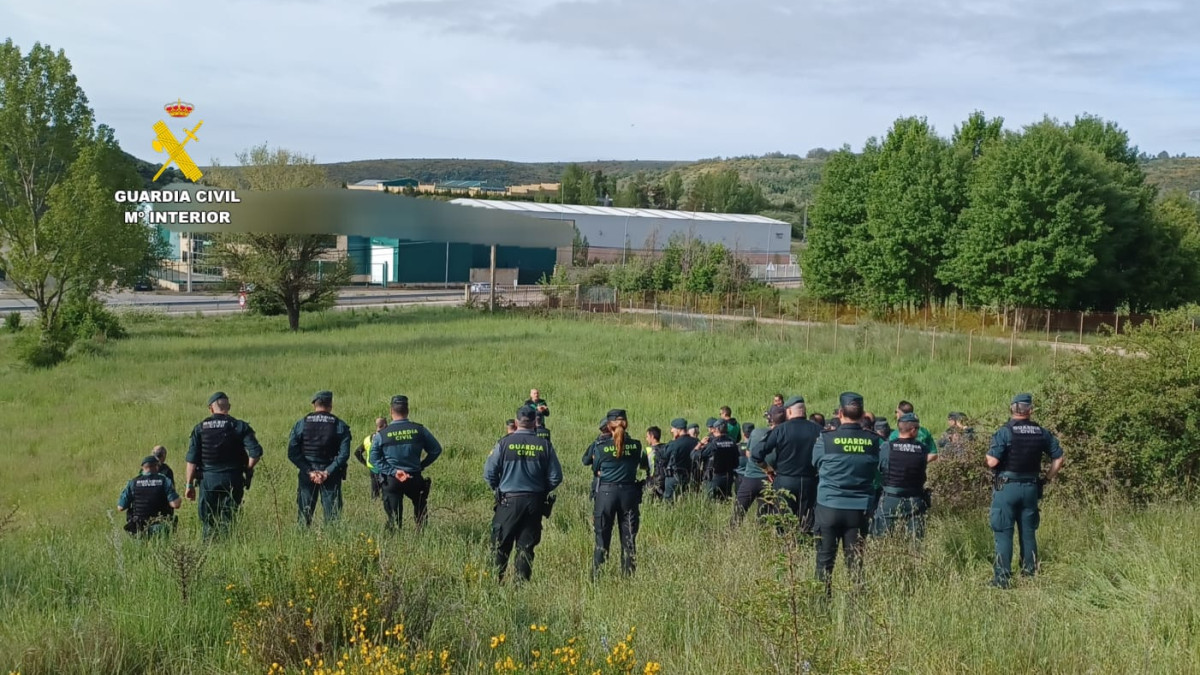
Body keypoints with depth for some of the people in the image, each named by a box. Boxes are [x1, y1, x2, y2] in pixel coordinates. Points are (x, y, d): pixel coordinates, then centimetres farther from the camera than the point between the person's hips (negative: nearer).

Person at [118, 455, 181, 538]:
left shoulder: (133, 482, -1)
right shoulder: (165, 481, -4)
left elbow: (120, 507, 1)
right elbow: (175, 504, -13)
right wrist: (179, 500, 9)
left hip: (137, 530, 1)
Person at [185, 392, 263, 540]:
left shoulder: (200, 428, 2)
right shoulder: (240, 426, -2)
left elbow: (192, 459, -1)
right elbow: (256, 452, -11)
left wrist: (189, 484, 4)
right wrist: (247, 470, 5)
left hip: (208, 479, 1)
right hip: (233, 479, 0)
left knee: (208, 522, 9)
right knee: (229, 521, 6)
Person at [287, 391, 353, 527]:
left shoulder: (301, 424, 2)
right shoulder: (340, 426, -1)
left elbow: (292, 453, -5)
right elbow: (344, 453, -9)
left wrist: (309, 471, -7)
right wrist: (328, 472, -9)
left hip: (306, 475, 1)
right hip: (331, 476, -1)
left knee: (304, 512, 8)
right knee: (332, 514, 4)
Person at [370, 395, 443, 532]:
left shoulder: (382, 434, -8)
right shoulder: (419, 430, -6)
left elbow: (374, 458, -9)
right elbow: (436, 450, -1)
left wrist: (393, 471, -11)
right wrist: (422, 465, 7)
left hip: (391, 480, -1)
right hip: (415, 478, 1)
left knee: (394, 517, 7)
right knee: (420, 510, 21)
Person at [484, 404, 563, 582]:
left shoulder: (504, 443, -7)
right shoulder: (544, 445, -2)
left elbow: (489, 474, -6)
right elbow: (556, 477, 0)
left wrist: (498, 488, 13)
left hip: (508, 501, -2)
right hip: (534, 502, 2)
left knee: (500, 546, 8)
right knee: (526, 547, 8)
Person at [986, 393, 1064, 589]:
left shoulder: (1005, 432, -13)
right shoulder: (1042, 433, 1)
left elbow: (992, 462, -19)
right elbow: (1058, 459, 6)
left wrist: (988, 455, 3)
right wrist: (1048, 478, 15)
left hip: (1007, 487, -4)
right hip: (1031, 488, 4)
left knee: (1004, 534, 0)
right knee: (1028, 533, 14)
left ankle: (1002, 578, -1)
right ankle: (1030, 573, 20)